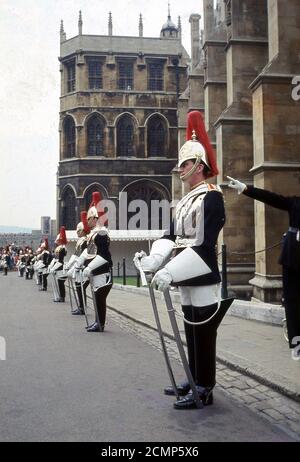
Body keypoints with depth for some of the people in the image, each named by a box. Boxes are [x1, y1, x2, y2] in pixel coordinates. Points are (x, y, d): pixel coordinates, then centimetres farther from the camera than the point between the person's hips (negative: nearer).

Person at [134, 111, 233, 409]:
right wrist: (152, 260, -8)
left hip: (203, 278, -9)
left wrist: (170, 271, -26)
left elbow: (204, 243, -21)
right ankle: (194, 380, 29)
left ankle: (204, 390, 10)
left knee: (203, 333, 0)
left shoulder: (211, 196, -12)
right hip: (186, 278, 9)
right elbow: (171, 236, 10)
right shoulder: (185, 201, 16)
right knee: (192, 331, 16)